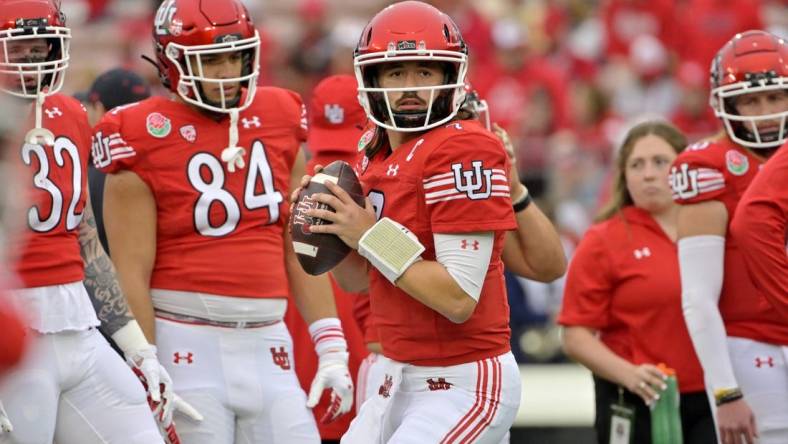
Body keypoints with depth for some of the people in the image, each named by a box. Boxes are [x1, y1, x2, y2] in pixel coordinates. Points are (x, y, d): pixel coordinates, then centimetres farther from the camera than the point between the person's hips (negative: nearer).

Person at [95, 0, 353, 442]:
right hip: (188, 348, -5)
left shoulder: (278, 121, 9)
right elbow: (132, 274, -8)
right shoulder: (147, 139, -6)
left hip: (266, 346, 5)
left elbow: (301, 252, 14)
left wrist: (331, 350, 8)